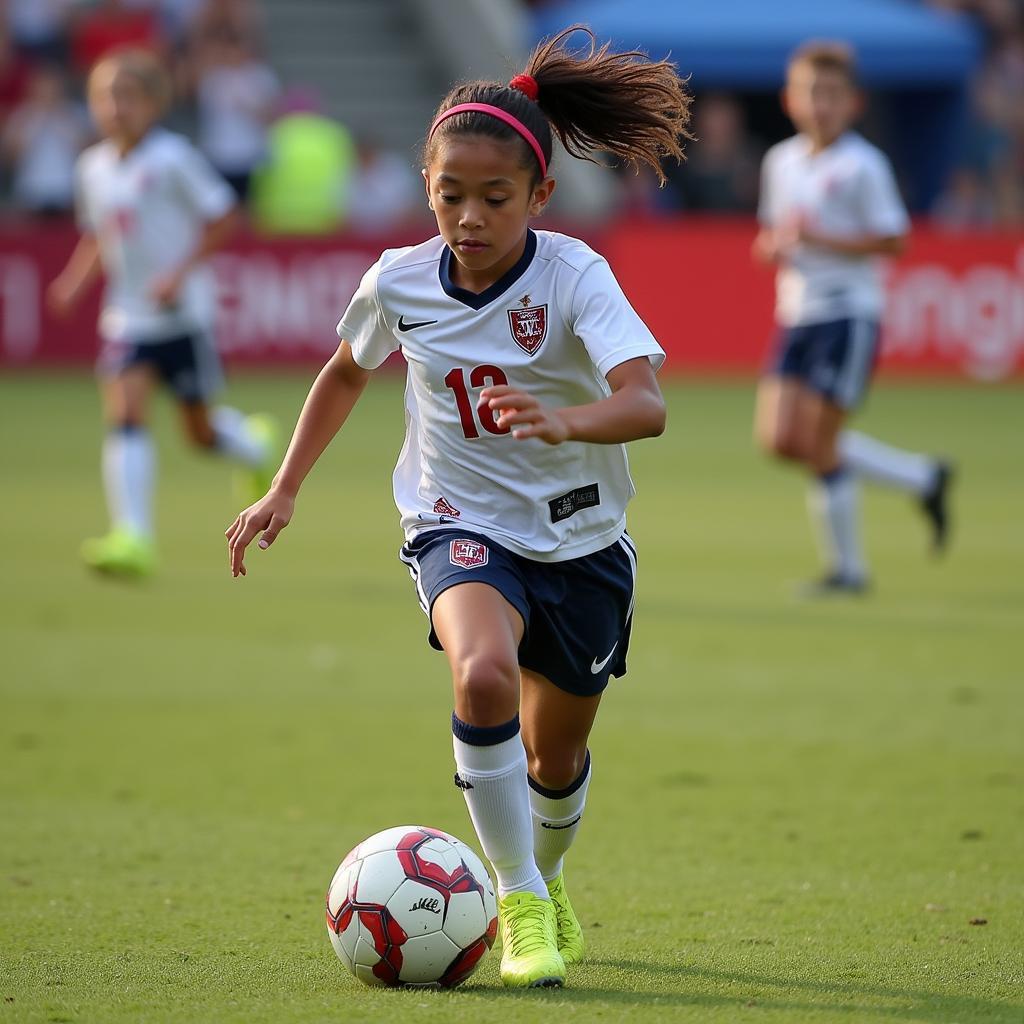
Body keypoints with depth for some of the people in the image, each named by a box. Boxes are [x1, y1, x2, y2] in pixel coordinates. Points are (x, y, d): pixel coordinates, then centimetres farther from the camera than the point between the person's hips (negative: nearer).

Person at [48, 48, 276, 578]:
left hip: (182, 313, -4)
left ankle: (253, 444, 43)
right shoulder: (93, 166, 6)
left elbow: (221, 219, -9)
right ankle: (132, 538, -20)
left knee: (200, 430, 6)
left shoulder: (172, 158, -12)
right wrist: (76, 281, 2)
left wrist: (180, 273, -18)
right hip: (127, 315, 4)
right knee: (124, 411, -15)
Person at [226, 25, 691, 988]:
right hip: (462, 526, 0)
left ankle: (544, 879, 51)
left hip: (580, 540, 0)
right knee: (484, 676, -32)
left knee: (556, 755, 15)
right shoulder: (399, 281, -10)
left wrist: (563, 422, -57)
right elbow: (347, 371, 13)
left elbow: (645, 403, -37)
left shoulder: (574, 277, -21)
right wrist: (284, 491, 12)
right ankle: (519, 903, -18)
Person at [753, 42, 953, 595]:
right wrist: (772, 246, -1)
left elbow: (892, 240, -12)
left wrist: (822, 238, -20)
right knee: (779, 439, -1)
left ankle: (846, 566, 8)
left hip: (849, 314, -7)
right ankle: (921, 477, 14)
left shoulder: (863, 165, -9)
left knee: (819, 443, -8)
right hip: (797, 314, 7)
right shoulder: (780, 162, 12)